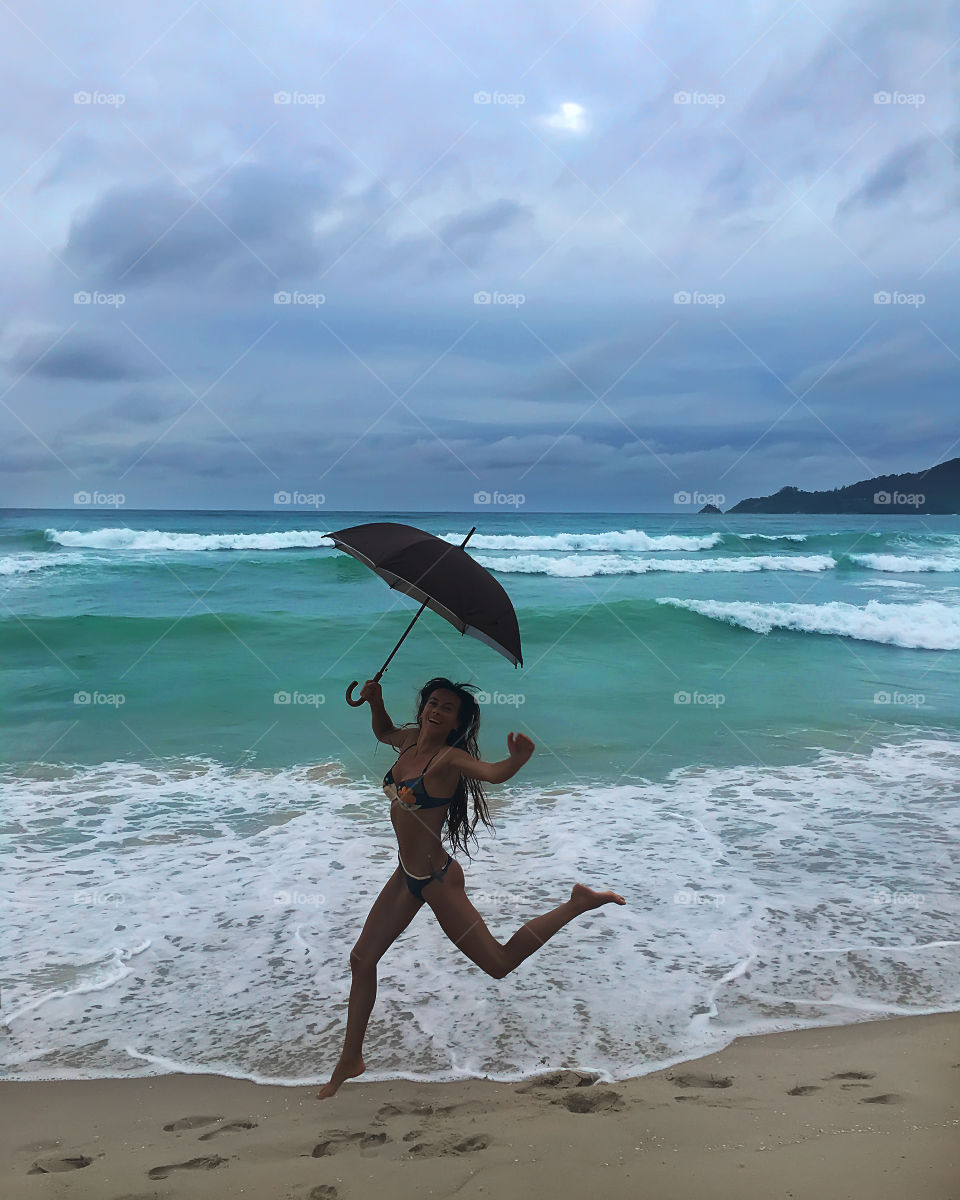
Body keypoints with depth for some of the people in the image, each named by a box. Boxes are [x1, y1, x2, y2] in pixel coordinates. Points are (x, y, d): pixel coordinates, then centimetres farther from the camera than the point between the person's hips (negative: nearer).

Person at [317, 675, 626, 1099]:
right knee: (362, 960, 14)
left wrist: (518, 759, -63)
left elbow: (494, 773, -42)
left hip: (436, 880, -7)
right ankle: (350, 1060, 33)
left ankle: (578, 903, 17)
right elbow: (384, 732, 23)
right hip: (406, 876, 8)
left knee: (499, 962, 5)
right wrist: (375, 702, 4)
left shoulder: (450, 757, -22)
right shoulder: (410, 740, -1)